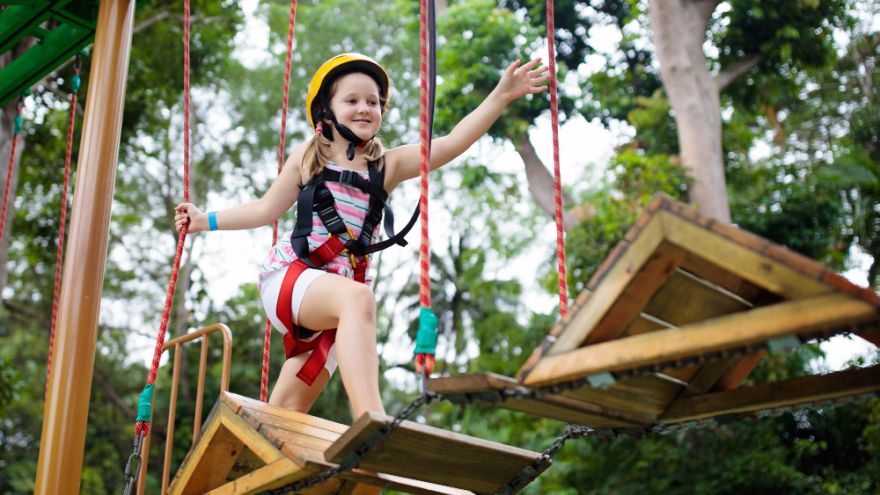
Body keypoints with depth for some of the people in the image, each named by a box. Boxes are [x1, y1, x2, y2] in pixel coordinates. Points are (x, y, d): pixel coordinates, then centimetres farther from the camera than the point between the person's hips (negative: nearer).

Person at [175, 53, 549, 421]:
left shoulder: (388, 165, 9)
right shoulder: (308, 157, 8)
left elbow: (452, 144, -3)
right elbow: (266, 209, 20)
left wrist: (501, 96, -13)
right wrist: (206, 220, 23)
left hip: (334, 296, 4)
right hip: (288, 274, -4)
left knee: (291, 407, 5)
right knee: (358, 298, -36)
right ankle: (373, 422, -53)